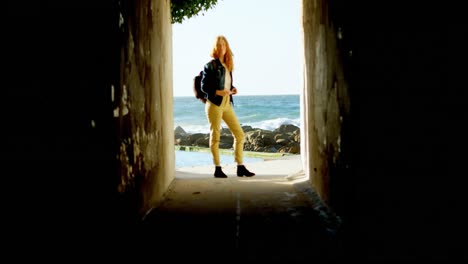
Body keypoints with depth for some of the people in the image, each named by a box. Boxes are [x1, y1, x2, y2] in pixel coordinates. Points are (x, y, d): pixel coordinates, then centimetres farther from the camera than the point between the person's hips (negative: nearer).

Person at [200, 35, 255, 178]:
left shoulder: (228, 66, 13)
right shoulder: (210, 66, -5)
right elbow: (204, 87, -7)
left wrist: (232, 90, 2)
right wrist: (218, 92, -20)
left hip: (227, 104, 6)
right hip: (215, 104, -6)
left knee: (239, 134, 3)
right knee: (215, 136, 1)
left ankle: (240, 167, 10)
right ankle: (217, 169, 9)